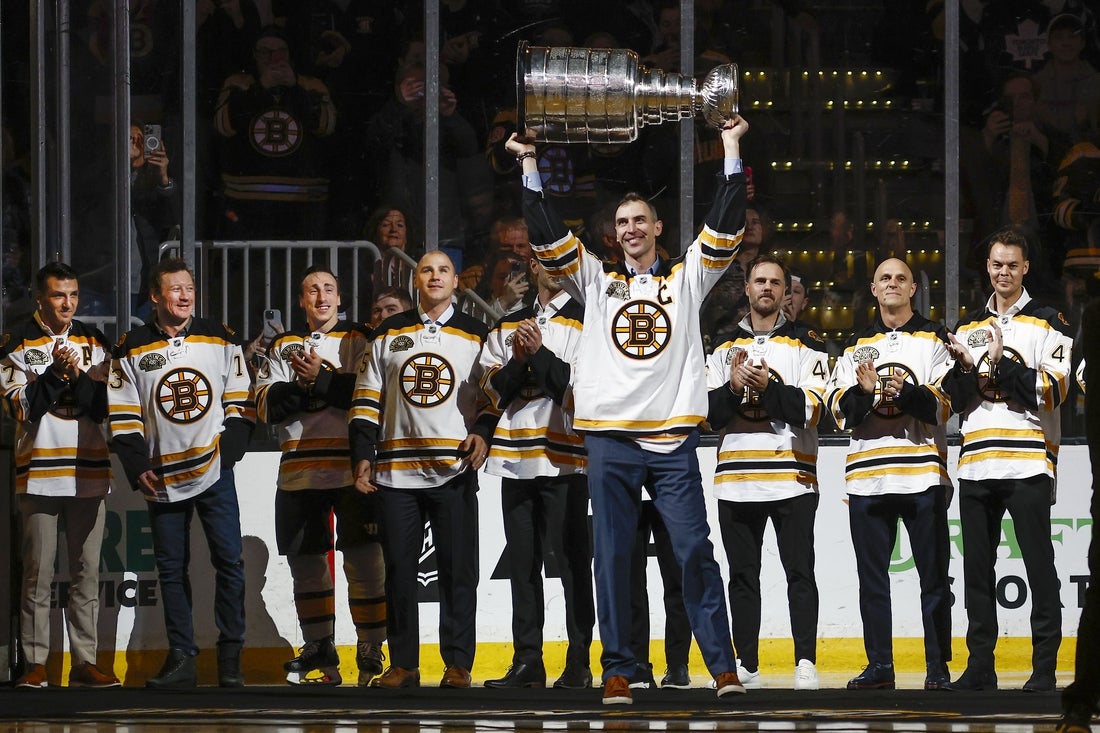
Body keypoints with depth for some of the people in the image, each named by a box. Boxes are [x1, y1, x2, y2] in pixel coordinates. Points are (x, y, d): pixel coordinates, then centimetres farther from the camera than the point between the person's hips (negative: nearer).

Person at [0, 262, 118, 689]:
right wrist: (57, 371, -17)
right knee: (38, 574, -3)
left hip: (88, 472, 3)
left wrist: (78, 374, -13)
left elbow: (104, 407, 4)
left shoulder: (94, 342, 11)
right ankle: (35, 664, 1)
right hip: (39, 472, -3)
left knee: (87, 573, 3)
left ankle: (84, 662, 6)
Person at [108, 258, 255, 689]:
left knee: (229, 561, -5)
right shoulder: (132, 350, 4)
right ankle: (181, 659, 9)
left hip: (214, 472, -1)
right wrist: (138, 469, -4)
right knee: (171, 568, 4)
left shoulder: (221, 341, 5)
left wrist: (228, 450, -8)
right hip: (163, 478, 1)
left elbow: (240, 404, 5)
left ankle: (230, 655, 3)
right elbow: (123, 417, 4)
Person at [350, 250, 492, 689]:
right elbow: (366, 399, 11)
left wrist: (483, 432, -10)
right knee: (399, 569, 2)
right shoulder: (389, 335, 12)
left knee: (457, 569, -2)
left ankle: (457, 665, 4)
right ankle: (402, 665, 9)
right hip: (396, 470, 1)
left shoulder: (476, 336, 9)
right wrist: (362, 455, 2)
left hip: (455, 470, -1)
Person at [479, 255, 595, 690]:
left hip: (564, 458, -5)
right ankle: (527, 662, 12)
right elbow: (495, 392, 10)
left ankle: (579, 662, -2)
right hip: (516, 457, 5)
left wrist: (539, 353, -14)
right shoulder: (507, 327, 17)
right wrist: (519, 360, -7)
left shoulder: (584, 323, 1)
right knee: (522, 563, 7)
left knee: (572, 560, -5)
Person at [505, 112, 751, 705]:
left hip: (672, 438, -1)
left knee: (694, 550, -7)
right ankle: (618, 671, 6)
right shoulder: (595, 279, 14)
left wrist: (731, 149, 1)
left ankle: (722, 664, -5)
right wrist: (529, 165, 4)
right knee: (612, 557, 2)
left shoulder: (686, 278, 12)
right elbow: (547, 237, 7)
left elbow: (725, 228, 4)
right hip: (608, 438, 2)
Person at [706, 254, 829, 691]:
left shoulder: (806, 344, 4)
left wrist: (767, 386, -19)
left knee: (799, 570, -8)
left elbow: (812, 408, -7)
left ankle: (806, 662, -8)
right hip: (736, 479, 3)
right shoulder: (724, 346, 13)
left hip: (792, 477, -3)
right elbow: (710, 415, 6)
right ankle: (746, 666, 11)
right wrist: (733, 387, -12)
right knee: (742, 575, 6)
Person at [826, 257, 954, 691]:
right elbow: (840, 410, 7)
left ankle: (938, 667, 1)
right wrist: (863, 394, -14)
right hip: (867, 474, 3)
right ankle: (879, 667, 11)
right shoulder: (856, 345, 16)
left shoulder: (933, 339, 7)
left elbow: (942, 406, -3)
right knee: (872, 575, 4)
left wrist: (907, 393, -21)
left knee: (933, 575, -3)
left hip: (922, 472, -3)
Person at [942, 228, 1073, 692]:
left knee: (1039, 566, -6)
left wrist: (1002, 364, -17)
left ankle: (1045, 667, -4)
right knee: (977, 567, 6)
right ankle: (980, 666, 11)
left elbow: (1053, 389, -8)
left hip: (1028, 461, -5)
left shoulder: (1047, 323, 4)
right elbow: (952, 400, 14)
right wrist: (964, 371, -6)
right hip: (976, 464, 5)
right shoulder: (968, 328, 18)